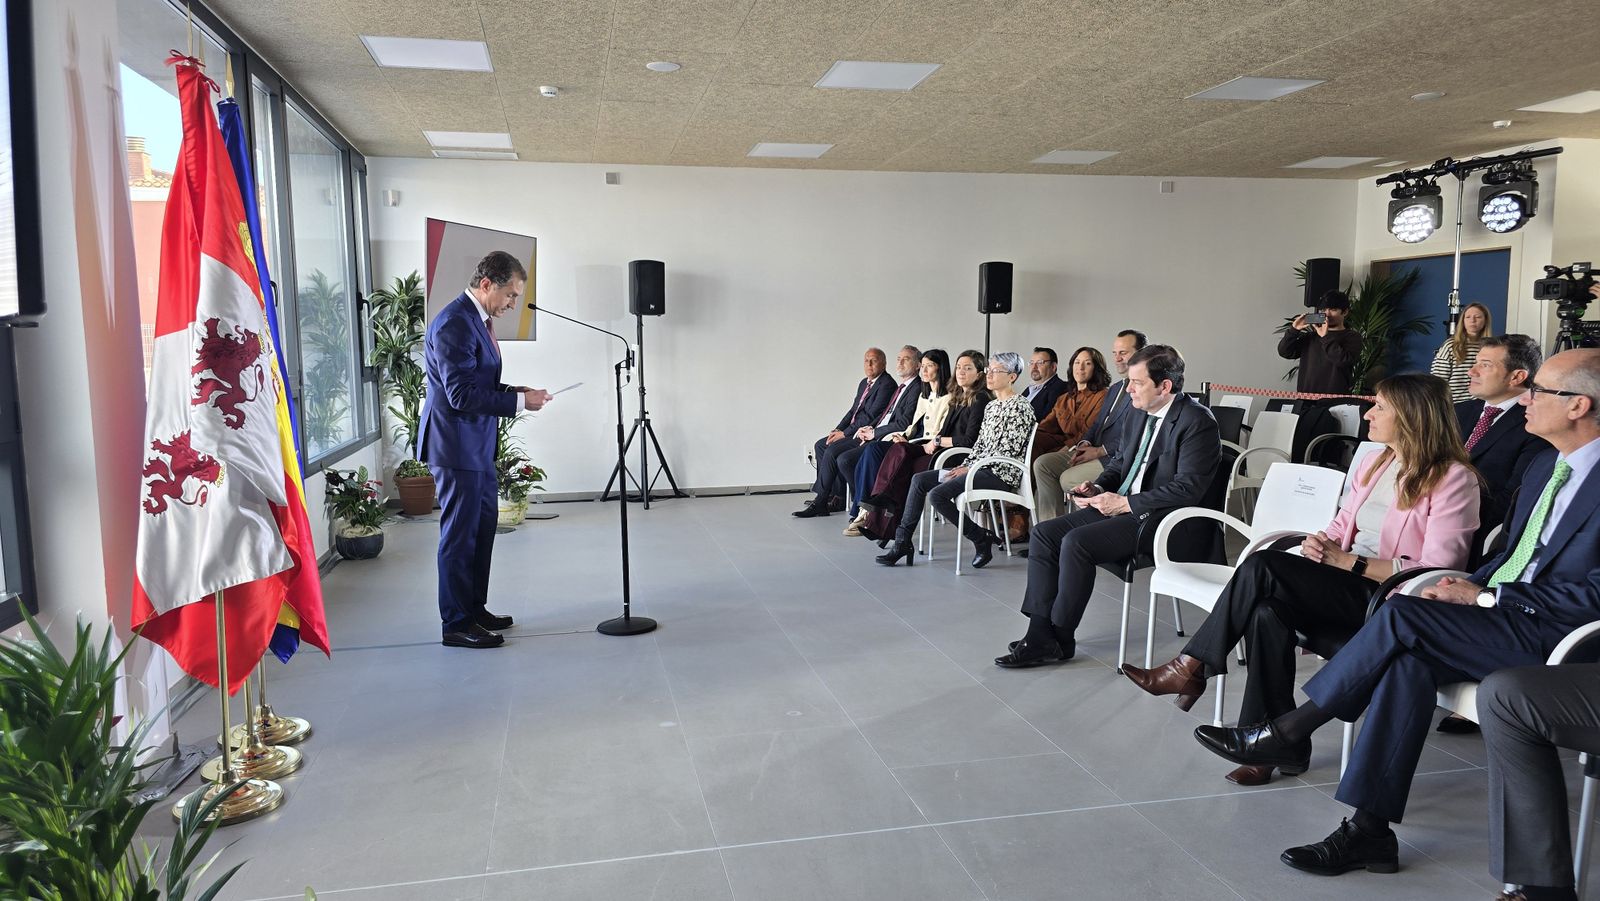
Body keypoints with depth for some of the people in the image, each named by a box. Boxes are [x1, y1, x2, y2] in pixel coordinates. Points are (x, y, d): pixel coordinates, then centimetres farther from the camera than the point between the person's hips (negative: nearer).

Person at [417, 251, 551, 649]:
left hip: (476, 442, 11)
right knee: (461, 533, -2)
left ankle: (474, 609, 29)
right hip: (456, 443, -11)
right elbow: (462, 394, -24)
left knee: (483, 524, 17)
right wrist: (519, 402, -18)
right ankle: (457, 624, 8)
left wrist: (513, 390, 6)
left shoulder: (476, 319, 13)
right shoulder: (454, 324, -20)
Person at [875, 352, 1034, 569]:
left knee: (937, 494, -24)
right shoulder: (991, 406, 19)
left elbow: (1010, 450, -16)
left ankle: (982, 539, -9)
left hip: (1001, 474, -9)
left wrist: (970, 469, -15)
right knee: (919, 480, 0)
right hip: (980, 468, 9)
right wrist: (965, 466, 1)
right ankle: (903, 541, -1)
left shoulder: (1021, 406, -9)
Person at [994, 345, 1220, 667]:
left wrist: (1125, 503, -19)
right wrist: (1098, 488, 3)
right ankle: (1040, 635, -8)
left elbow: (1187, 489, -21)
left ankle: (1060, 640, -11)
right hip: (1118, 505, 9)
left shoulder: (1198, 422, -14)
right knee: (1043, 534, -6)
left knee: (1077, 542, -27)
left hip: (1157, 518, -9)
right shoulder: (1139, 416, 12)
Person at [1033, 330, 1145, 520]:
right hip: (1095, 451, 9)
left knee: (1069, 479, -26)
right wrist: (1085, 444, 2)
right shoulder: (1115, 389, 23)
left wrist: (1099, 451, -16)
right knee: (1042, 463, -4)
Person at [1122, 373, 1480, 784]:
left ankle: (1192, 668, -14)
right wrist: (1320, 544, -4)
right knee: (1268, 611, -26)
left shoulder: (1452, 478, -8)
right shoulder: (1376, 462, 16)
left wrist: (1348, 561, -18)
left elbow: (1436, 569, -15)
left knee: (1263, 566, -26)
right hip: (1345, 587, 7)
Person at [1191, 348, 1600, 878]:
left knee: (1403, 616, -27)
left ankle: (1283, 734, -15)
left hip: (1556, 636, -7)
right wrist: (1470, 587, 2)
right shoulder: (1542, 469, 18)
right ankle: (1369, 830, -22)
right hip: (1505, 617, 7)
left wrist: (1486, 596, -16)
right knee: (1411, 660, -23)